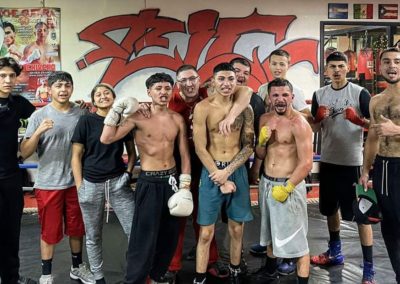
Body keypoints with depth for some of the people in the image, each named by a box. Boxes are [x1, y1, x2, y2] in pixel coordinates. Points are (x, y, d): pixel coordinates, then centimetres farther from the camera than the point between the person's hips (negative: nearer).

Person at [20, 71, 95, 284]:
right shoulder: (39, 115, -7)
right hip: (48, 184, -2)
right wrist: (38, 132, -25)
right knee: (50, 232, 9)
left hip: (76, 182, 3)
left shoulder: (81, 114, -1)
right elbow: (24, 153, -10)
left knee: (77, 228, 16)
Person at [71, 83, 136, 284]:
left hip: (119, 182, 2)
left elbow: (131, 151, 15)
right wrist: (80, 187, -6)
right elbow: (76, 156, -2)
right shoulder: (86, 121, -2)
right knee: (93, 236, 9)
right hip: (92, 184, -2)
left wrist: (128, 172, 1)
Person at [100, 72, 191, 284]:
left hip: (171, 179, 5)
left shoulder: (177, 119, 4)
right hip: (148, 182, -5)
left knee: (169, 235, 15)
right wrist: (117, 110, -17)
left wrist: (185, 186, 1)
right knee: (144, 237, -4)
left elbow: (184, 155, 6)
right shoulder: (138, 117, -9)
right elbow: (106, 139, -16)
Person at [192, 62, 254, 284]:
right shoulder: (203, 108, -7)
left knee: (237, 229, 12)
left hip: (237, 171, 3)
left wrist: (228, 171, -11)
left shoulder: (245, 108, 1)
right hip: (211, 171, -2)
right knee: (206, 232, 1)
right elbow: (200, 148, -8)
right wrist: (220, 179, -11)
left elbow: (249, 146, 1)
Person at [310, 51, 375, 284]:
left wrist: (358, 119, -26)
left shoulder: (360, 93, -8)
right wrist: (319, 117, -12)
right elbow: (314, 127, 9)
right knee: (330, 208, 18)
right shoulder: (320, 94, 5)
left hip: (353, 162, -5)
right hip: (328, 160, 5)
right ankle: (335, 252, 38)